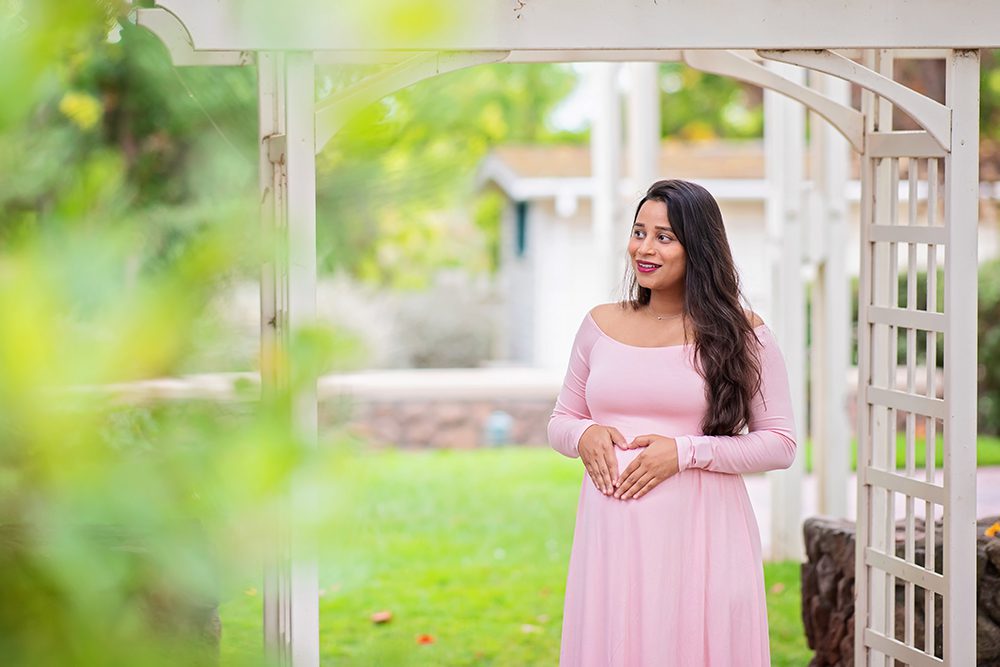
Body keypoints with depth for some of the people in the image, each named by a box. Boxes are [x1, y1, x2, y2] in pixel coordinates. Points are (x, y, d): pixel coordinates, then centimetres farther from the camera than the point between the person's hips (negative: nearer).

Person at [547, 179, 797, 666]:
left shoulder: (741, 334, -1)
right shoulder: (600, 325, 10)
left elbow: (780, 444, -2)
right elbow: (560, 421, 19)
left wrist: (685, 452, -13)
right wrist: (584, 435, -5)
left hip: (701, 534, -3)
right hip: (613, 535, 3)